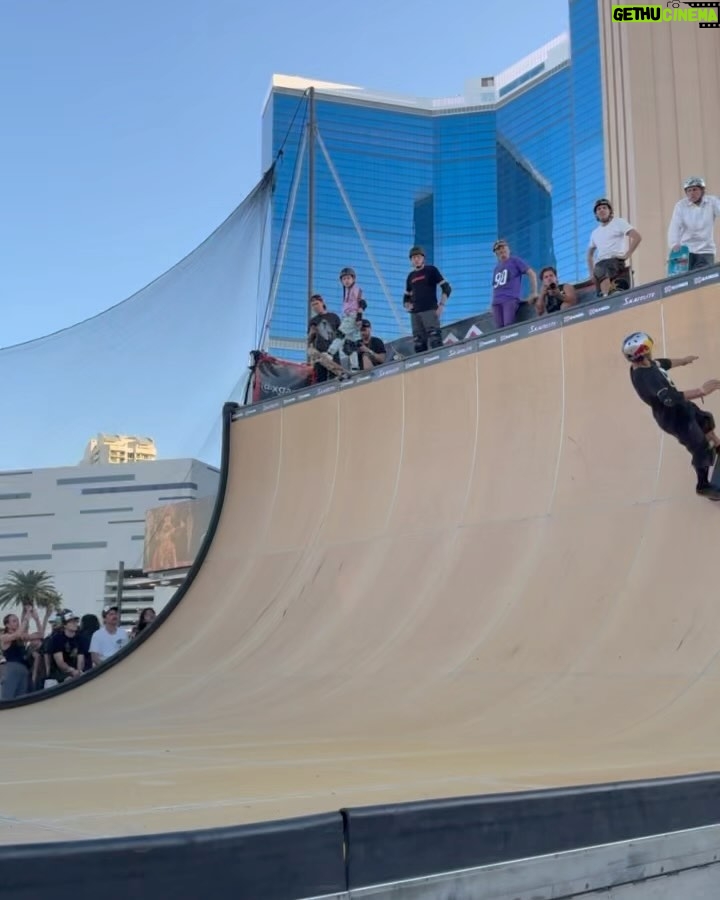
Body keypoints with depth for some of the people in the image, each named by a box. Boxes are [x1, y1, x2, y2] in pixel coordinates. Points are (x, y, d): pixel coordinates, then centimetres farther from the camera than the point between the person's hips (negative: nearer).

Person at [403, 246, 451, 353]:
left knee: (435, 340, -16)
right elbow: (406, 297, 27)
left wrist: (441, 306, -9)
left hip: (430, 310, -5)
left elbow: (447, 288, 0)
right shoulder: (410, 276, 18)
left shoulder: (431, 270, 5)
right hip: (415, 313, 5)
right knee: (419, 343, 1)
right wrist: (407, 306, 5)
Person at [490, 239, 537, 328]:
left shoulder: (515, 261, 9)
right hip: (496, 302, 6)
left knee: (509, 327, -22)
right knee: (499, 328, -6)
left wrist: (534, 293, -5)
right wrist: (492, 302, 13)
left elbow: (532, 273, 3)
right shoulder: (496, 268, 26)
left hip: (511, 299, -6)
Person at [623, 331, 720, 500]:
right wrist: (702, 390, -50)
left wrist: (681, 361, 29)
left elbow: (660, 364, 12)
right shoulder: (647, 377, -41)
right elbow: (671, 398, -49)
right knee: (702, 450, 9)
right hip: (675, 418, -10)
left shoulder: (642, 366, -10)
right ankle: (703, 485, 33)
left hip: (680, 408, 10)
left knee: (706, 420, 34)